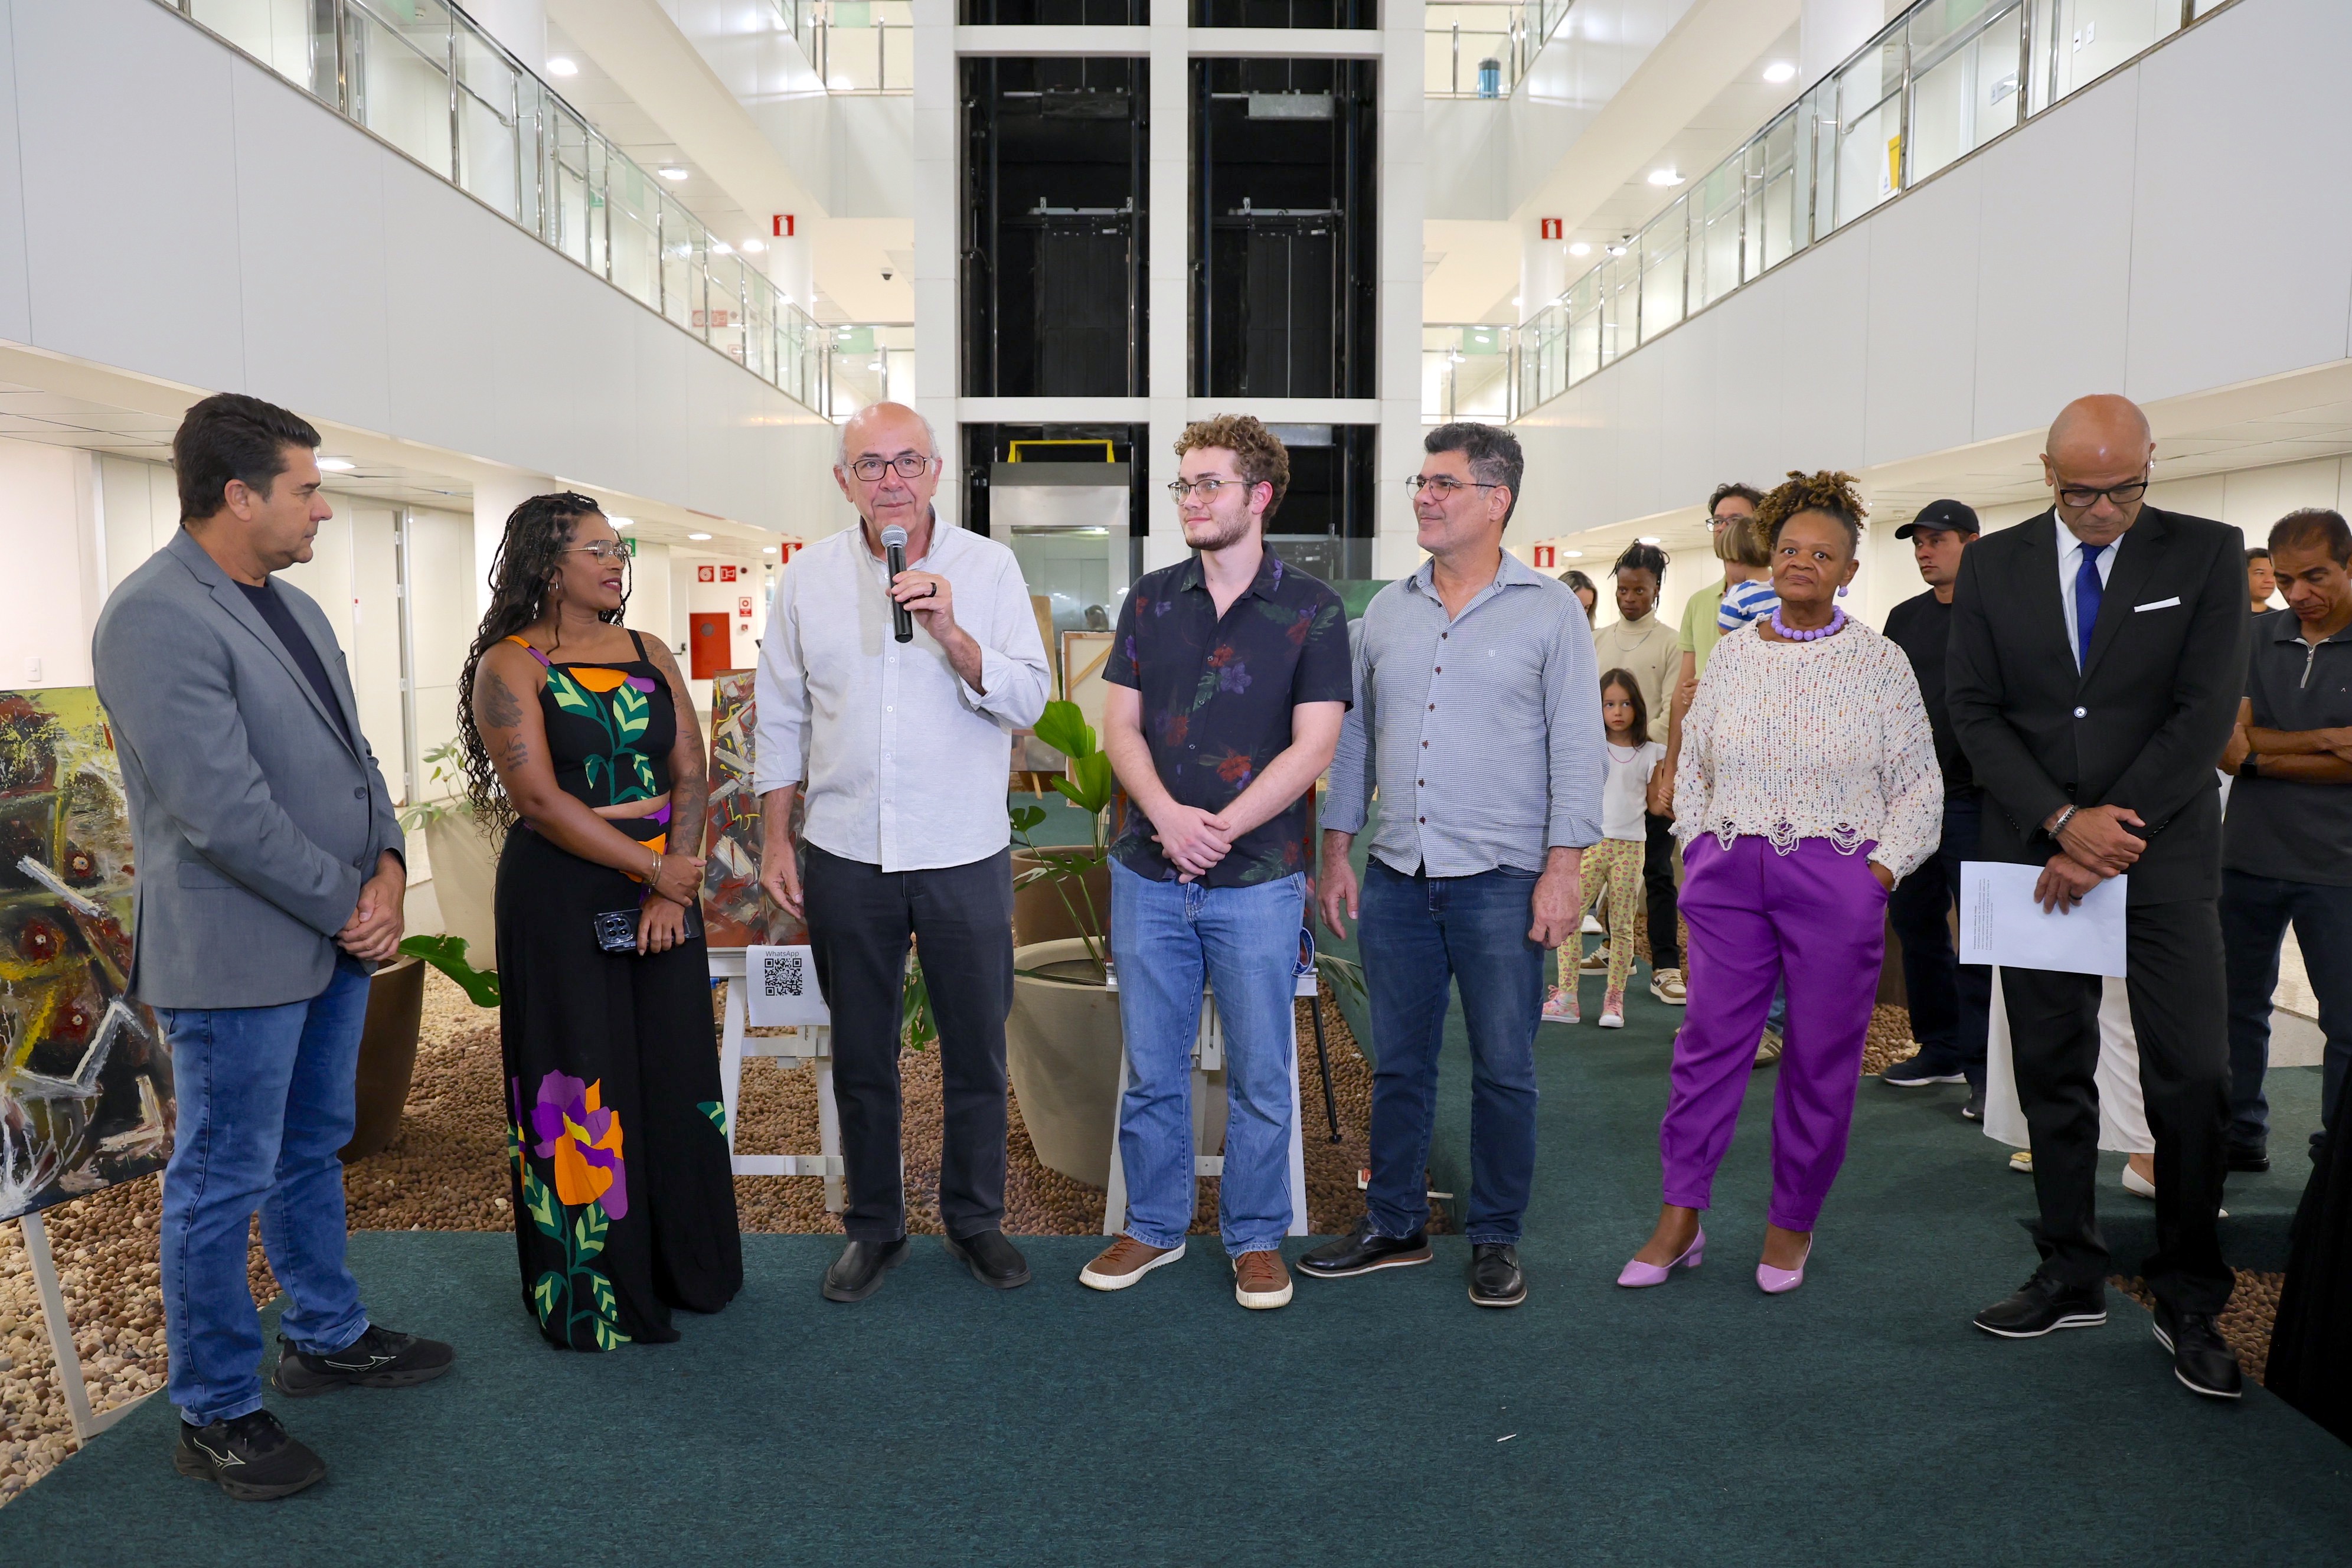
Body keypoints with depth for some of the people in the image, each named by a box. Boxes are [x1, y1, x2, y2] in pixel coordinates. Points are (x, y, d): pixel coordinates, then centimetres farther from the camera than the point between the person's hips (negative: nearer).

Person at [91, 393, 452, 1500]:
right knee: (223, 1185, 5)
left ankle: (325, 1338, 39)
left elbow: (351, 750, 13)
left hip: (337, 938, 9)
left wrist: (386, 867, -3)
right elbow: (223, 811, -24)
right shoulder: (154, 619, -18)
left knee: (313, 1152, 22)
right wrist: (350, 905, -15)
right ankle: (215, 1416, 20)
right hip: (239, 957, -9)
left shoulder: (292, 606, 12)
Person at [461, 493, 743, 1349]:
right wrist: (651, 867, -14)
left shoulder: (651, 656, 10)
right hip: (562, 903, -5)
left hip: (664, 899, 5)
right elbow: (541, 799, -14)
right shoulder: (509, 666, -5)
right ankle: (590, 1295, 16)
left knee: (674, 1078, 10)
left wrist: (676, 891, -8)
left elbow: (691, 775, 4)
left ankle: (684, 1268, 26)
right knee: (580, 1089, 2)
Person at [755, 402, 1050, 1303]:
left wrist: (952, 633, -24)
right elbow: (780, 720, 8)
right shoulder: (809, 577, 3)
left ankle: (974, 1218, 29)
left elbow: (1027, 703, -10)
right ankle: (873, 1227, 29)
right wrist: (774, 841, 5)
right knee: (860, 1057, 12)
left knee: (976, 1050, 10)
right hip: (846, 857, 1)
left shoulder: (988, 568, -2)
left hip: (966, 855, -1)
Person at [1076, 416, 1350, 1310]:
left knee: (1260, 1074, 7)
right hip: (1147, 873, 3)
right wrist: (1169, 818, -13)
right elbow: (1120, 726, 4)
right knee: (1151, 1068, 12)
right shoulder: (1150, 600, 8)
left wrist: (1219, 829, -15)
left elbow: (1312, 746, -7)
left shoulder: (1310, 610, -2)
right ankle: (1154, 1227, 28)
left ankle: (1255, 1238, 24)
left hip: (1258, 878, -3)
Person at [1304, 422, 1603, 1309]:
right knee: (1398, 1065, 11)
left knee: (1504, 1071, 5)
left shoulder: (1548, 611, 0)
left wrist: (1563, 870, -10)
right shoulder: (1387, 610, 11)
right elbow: (1354, 737, 15)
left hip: (1500, 881, -3)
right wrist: (1335, 853, 10)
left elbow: (1576, 746, -3)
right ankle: (1394, 1226, 26)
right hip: (1396, 878, 4)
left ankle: (1496, 1241, 21)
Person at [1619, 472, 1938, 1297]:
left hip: (1837, 880, -2)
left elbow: (1920, 786, 2)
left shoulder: (1880, 662, 1)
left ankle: (1792, 1224, 22)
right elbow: (1694, 765, 16)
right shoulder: (1730, 654, 9)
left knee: (1822, 1058, 5)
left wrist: (1879, 870, -7)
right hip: (1729, 877, 2)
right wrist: (1698, 851, 7)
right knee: (1709, 1042, 3)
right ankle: (1679, 1220, 12)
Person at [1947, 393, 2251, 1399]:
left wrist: (2113, 832, -13)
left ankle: (2189, 1302, 11)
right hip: (2035, 852, 2)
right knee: (2051, 1076, 8)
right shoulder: (1992, 565, 5)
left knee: (2193, 1080, -4)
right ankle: (2071, 1279, 21)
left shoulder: (2207, 555, 0)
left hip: (2163, 858, -2)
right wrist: (2061, 822, -12)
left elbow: (2207, 712, -6)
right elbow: (1974, 711, 0)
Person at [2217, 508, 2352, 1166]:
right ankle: (2241, 1135, 25)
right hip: (2249, 856, 3)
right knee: (2238, 1003, 12)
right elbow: (2227, 740, -4)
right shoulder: (2258, 637, 5)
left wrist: (2260, 757, -8)